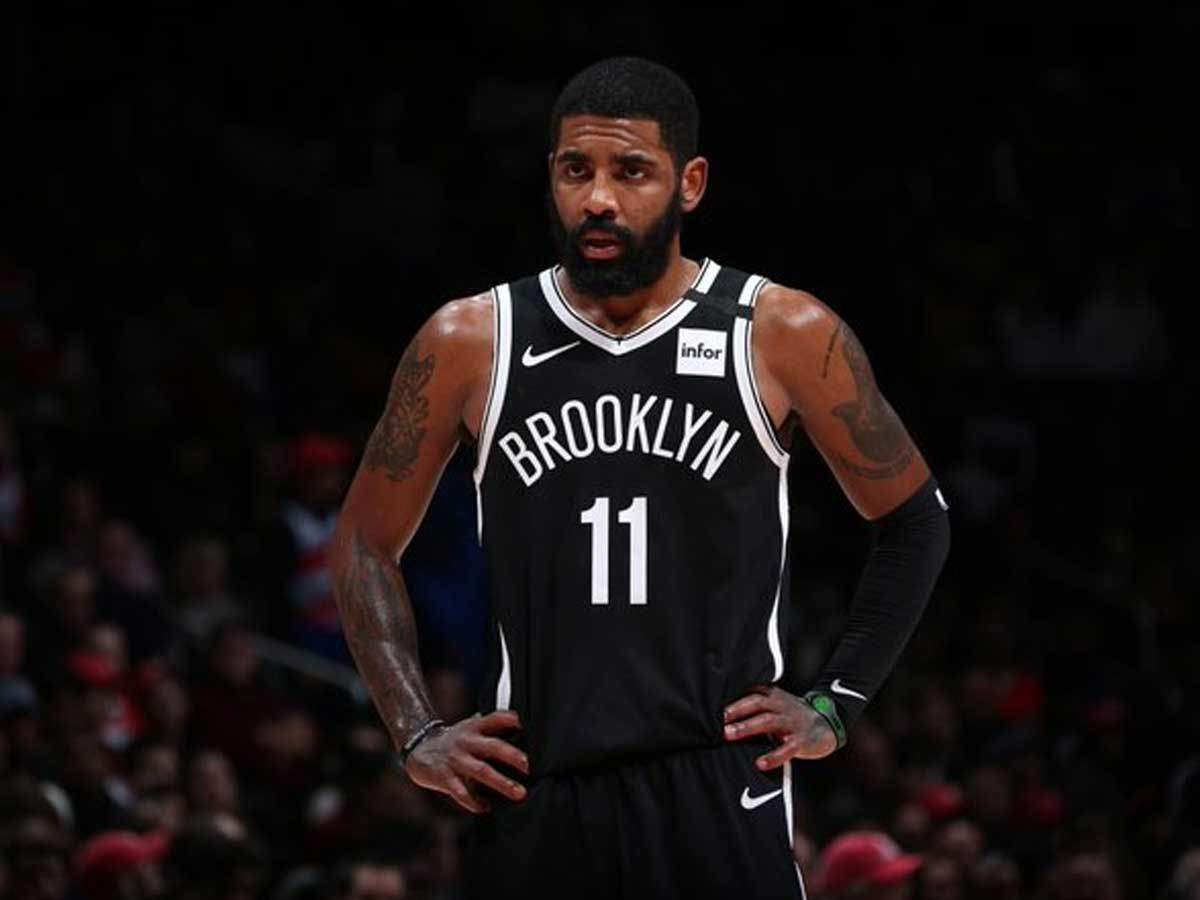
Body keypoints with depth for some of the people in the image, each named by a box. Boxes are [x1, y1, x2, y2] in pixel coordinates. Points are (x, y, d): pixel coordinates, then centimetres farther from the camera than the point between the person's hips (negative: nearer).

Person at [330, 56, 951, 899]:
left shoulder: (785, 337, 0)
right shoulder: (470, 344, 3)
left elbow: (914, 520, 12)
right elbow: (366, 544, 15)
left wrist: (834, 706, 4)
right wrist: (419, 737, 5)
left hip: (720, 796, -2)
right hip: (533, 800, 2)